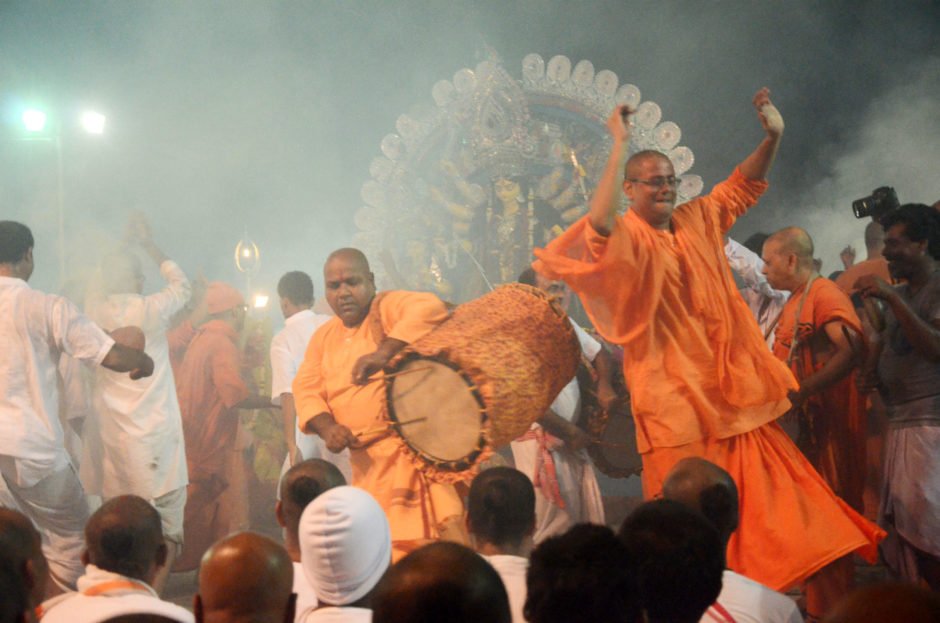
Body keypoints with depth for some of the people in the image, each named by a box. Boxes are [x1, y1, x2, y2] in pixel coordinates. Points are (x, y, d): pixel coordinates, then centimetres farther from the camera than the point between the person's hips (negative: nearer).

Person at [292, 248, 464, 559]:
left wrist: (384, 352, -29)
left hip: (414, 446, -7)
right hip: (367, 460, 7)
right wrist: (327, 426, -10)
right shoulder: (324, 337, 17)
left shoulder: (389, 307, -3)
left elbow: (430, 309, -23)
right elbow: (306, 390, 10)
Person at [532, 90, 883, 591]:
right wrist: (619, 148, -30)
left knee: (766, 501, 6)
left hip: (729, 391, 6)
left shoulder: (697, 221, 11)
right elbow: (598, 228, -31)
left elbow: (741, 186, 22)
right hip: (674, 403, -6)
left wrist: (772, 138, 4)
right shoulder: (626, 238, -8)